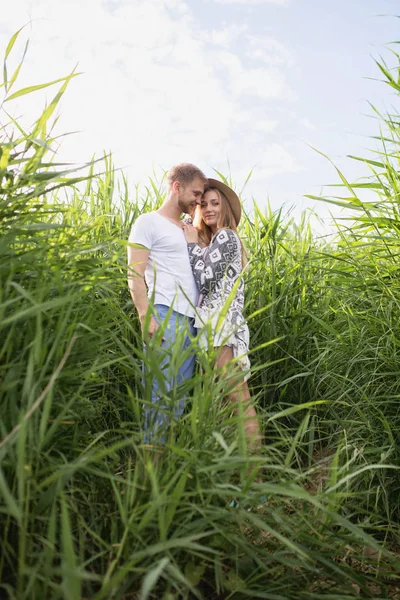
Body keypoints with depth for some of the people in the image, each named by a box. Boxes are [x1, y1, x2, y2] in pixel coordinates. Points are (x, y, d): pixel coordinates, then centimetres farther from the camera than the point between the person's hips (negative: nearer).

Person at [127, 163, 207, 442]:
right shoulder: (149, 222, 3)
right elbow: (135, 274, -8)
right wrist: (146, 316, -17)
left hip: (191, 321, 7)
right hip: (165, 315, -7)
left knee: (180, 395, 8)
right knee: (161, 391, -8)